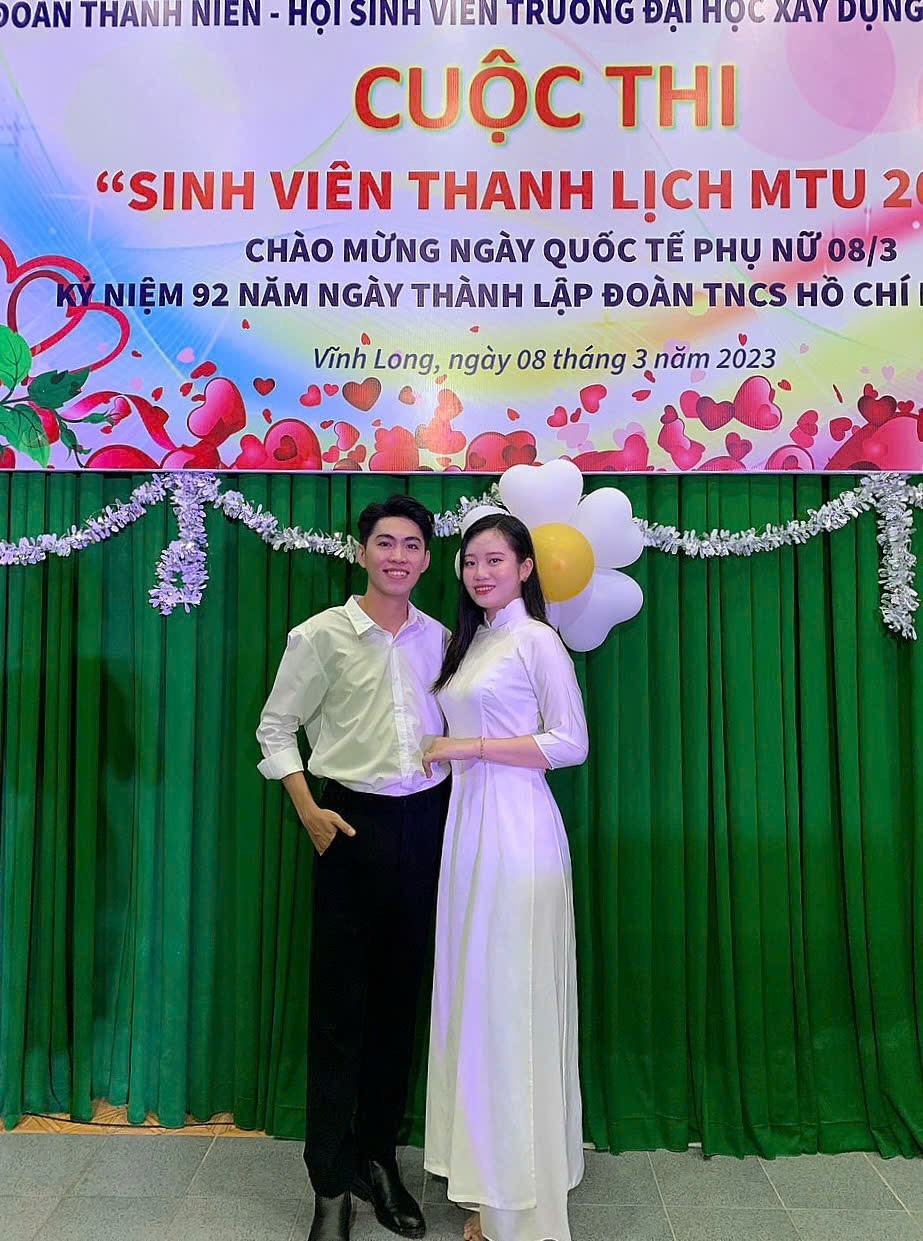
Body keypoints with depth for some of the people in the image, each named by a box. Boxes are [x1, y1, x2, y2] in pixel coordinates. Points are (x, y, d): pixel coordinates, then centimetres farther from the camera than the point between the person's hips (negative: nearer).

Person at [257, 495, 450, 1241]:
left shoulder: (438, 638, 5)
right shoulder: (322, 635, -5)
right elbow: (276, 727, 0)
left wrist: (455, 809, 2)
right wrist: (308, 809, -9)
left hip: (425, 822, 4)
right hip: (353, 823, -3)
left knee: (399, 1002, 14)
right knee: (341, 1006, 4)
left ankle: (379, 1159, 32)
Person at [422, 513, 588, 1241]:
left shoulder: (536, 640, -6)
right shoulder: (472, 641, 16)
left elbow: (571, 743, -12)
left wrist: (469, 746, -13)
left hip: (516, 827, -7)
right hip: (467, 825, 8)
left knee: (513, 1002, -2)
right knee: (473, 996, 10)